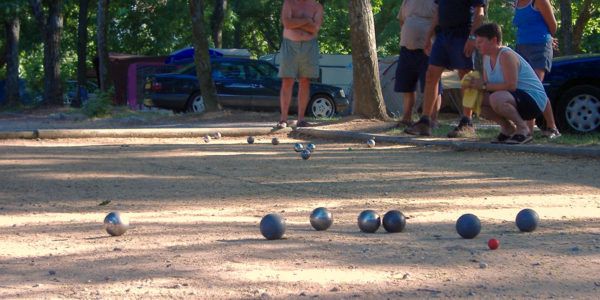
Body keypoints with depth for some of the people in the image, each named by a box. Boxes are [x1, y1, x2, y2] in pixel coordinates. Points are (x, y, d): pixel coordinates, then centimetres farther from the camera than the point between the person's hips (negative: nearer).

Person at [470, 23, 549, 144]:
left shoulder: (506, 56, -21)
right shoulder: (487, 57, 7)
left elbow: (511, 85, -30)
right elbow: (487, 84, 9)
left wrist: (484, 85, -25)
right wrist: (475, 85, -13)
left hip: (533, 100, -9)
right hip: (515, 99, 9)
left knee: (496, 99, -36)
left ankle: (523, 129, -13)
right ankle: (508, 128, 9)